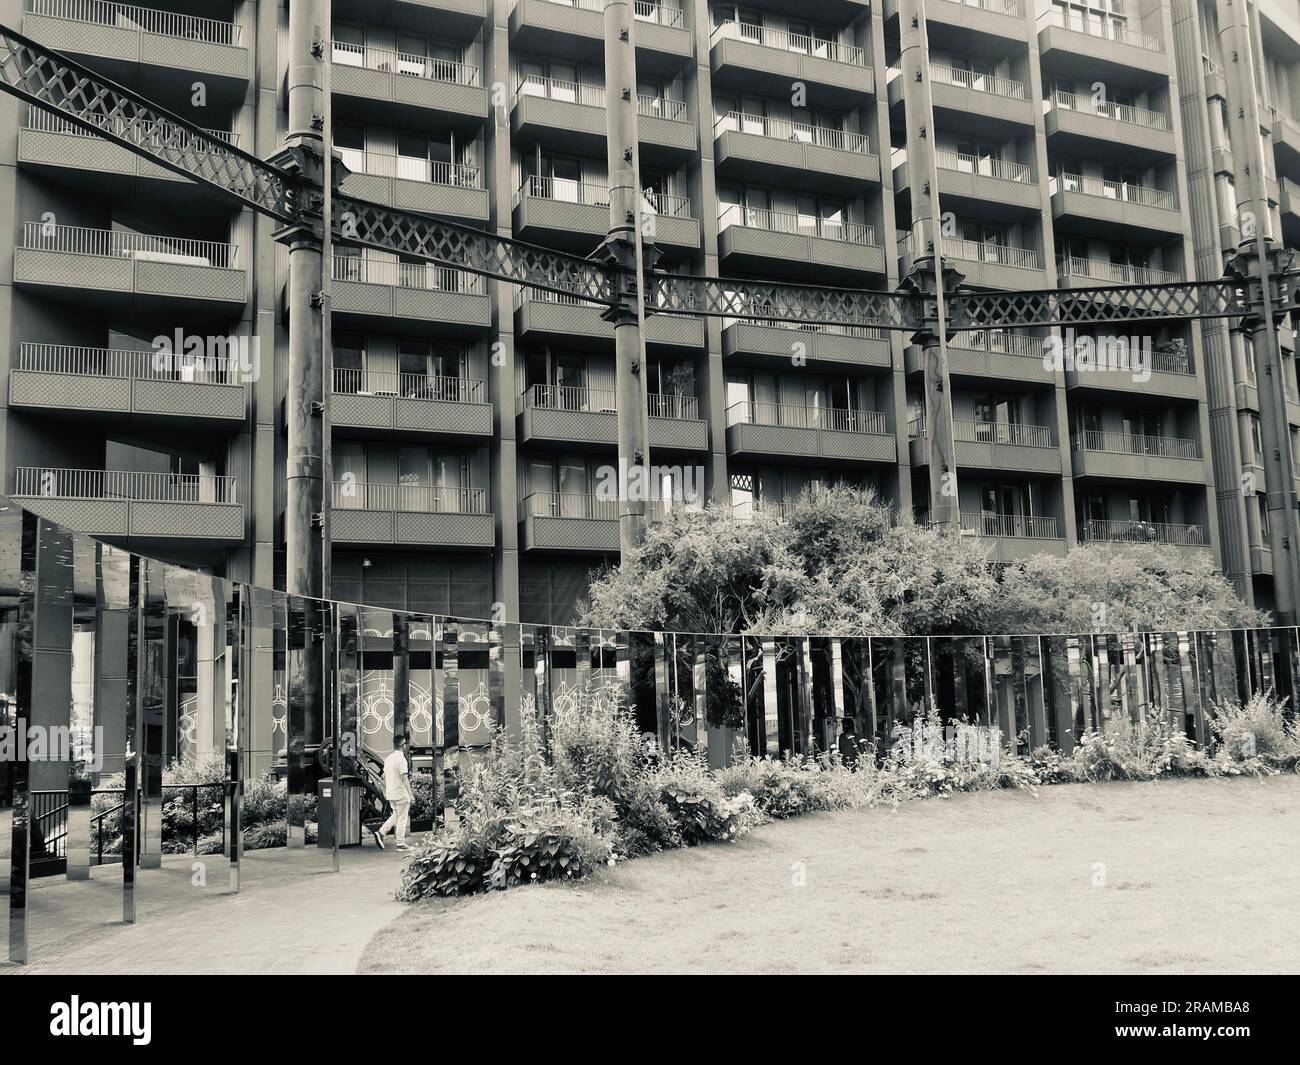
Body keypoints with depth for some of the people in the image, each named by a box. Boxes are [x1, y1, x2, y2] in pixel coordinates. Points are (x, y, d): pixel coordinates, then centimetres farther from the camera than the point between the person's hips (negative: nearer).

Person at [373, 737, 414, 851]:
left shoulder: (388, 758, 9)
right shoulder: (401, 759, -17)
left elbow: (384, 777, 15)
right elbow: (404, 778, -21)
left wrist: (385, 791, 25)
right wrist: (411, 794, -19)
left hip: (390, 794, 8)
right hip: (401, 794, -8)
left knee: (396, 815, 20)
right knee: (402, 818, 2)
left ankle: (380, 833, 5)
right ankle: (400, 844, 6)